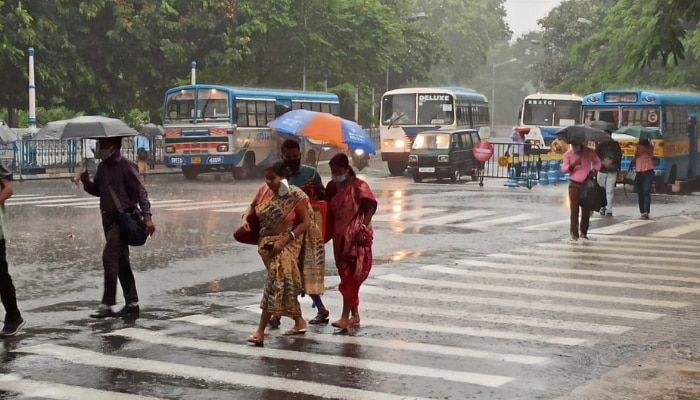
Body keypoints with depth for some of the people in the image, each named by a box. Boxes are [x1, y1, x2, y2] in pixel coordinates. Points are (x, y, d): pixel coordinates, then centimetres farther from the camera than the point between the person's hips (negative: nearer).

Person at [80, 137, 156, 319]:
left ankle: (107, 304, -14)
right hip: (108, 217, 8)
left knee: (109, 257, -16)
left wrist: (147, 217, -21)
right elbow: (97, 190, 20)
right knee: (121, 261, 11)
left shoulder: (126, 166, -11)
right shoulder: (102, 167, 11)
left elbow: (141, 191, -13)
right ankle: (132, 303, 19)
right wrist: (86, 182, -2)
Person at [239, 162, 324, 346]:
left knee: (276, 282, -14)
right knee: (284, 283, 14)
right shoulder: (264, 190, -1)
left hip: (287, 243, -6)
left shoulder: (295, 197, -15)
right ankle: (299, 322, 29)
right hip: (267, 243, 6)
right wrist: (245, 218, -8)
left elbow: (305, 222, -11)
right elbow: (253, 206, 15)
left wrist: (284, 240, -19)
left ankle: (260, 331, -17)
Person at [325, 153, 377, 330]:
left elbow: (370, 206, -14)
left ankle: (345, 317, -9)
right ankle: (355, 316, 19)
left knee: (350, 277, -9)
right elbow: (328, 208, 14)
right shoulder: (332, 186, 11)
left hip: (355, 238, -7)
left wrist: (363, 227, -23)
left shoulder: (359, 186, -8)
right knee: (347, 276, 11)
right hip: (340, 238, 7)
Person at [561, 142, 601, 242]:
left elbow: (598, 162, 11)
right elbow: (563, 169, -7)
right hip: (574, 185, -1)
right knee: (574, 209, -5)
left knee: (586, 210, 5)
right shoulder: (568, 154, -2)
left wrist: (593, 170, -8)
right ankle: (574, 234, -3)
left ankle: (584, 232, 15)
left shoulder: (589, 152, -1)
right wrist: (573, 164, -24)